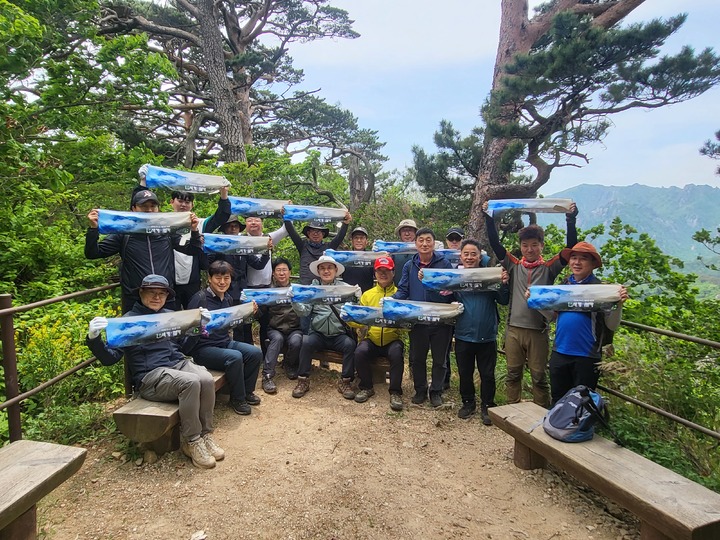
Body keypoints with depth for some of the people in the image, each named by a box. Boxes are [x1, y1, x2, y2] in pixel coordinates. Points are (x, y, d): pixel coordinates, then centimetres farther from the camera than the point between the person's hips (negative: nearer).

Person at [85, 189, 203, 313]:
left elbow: (193, 251, 11)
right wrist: (93, 228, -13)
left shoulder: (168, 232, 5)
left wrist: (194, 231, -5)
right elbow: (93, 253, 1)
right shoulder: (123, 233, 1)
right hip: (134, 302, -1)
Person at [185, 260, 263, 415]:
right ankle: (237, 399, -8)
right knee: (235, 357, -30)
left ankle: (247, 391, 10)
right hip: (203, 348, -7)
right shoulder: (200, 298, -14)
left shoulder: (228, 299, 8)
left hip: (224, 343, 7)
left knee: (256, 353, -10)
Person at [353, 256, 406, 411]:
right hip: (372, 340, 2)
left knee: (396, 353, -32)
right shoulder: (367, 295, 11)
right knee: (360, 352, -26)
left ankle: (395, 392, -13)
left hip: (393, 339, -2)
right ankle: (366, 388, -2)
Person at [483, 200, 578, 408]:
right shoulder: (513, 265, 5)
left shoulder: (549, 268, 2)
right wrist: (489, 218, -10)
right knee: (513, 375, 13)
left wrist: (571, 221, -18)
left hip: (538, 330, -2)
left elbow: (571, 248, -9)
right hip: (514, 329, 2)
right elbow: (495, 244, -2)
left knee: (539, 377, 8)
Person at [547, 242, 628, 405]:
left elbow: (611, 326, -8)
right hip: (559, 352, 4)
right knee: (557, 401, 19)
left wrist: (619, 304, -23)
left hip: (586, 356, -4)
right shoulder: (563, 285, 4)